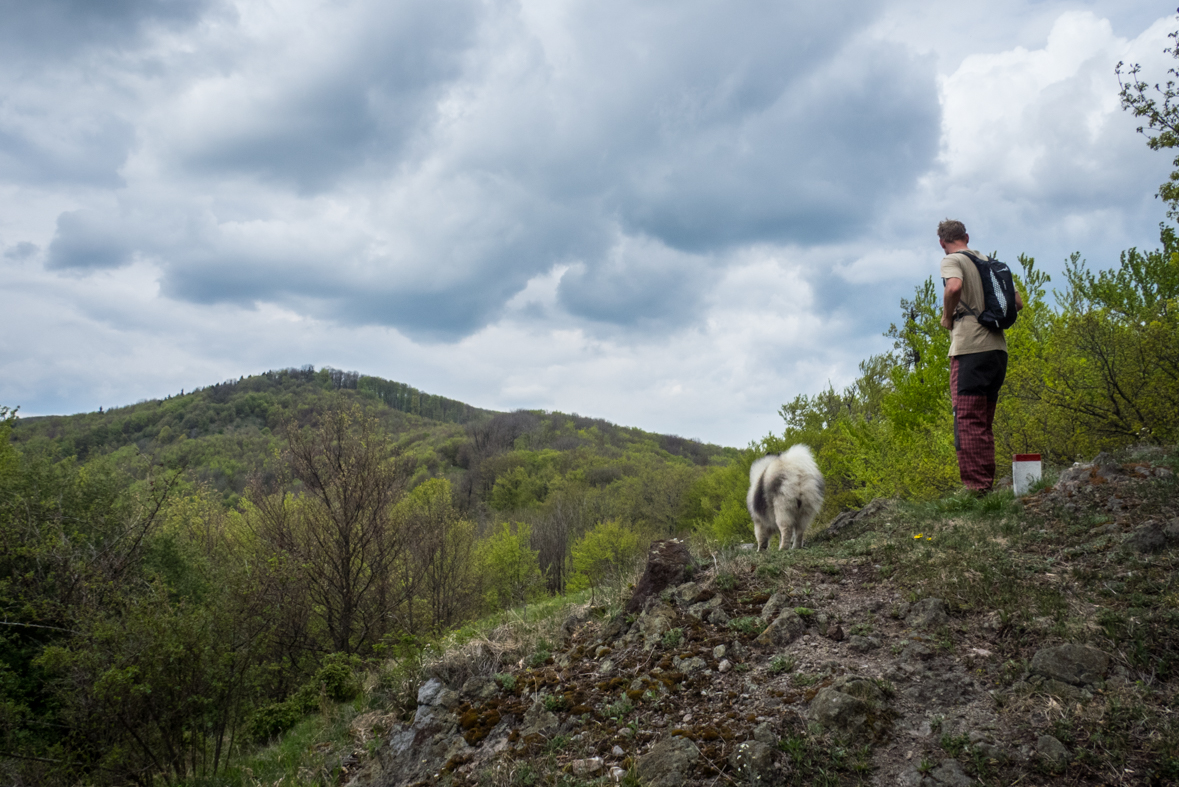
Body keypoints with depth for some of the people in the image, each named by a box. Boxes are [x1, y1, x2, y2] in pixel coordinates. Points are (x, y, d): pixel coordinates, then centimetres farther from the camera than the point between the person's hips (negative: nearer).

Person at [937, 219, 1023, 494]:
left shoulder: (951, 261, 0)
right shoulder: (988, 262, 20)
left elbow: (954, 287, -24)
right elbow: (1018, 303, 19)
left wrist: (947, 317, -8)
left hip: (971, 347, -7)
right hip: (998, 347, 7)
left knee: (968, 420, -8)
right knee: (985, 423, 13)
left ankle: (975, 486, -11)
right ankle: (987, 485, 14)